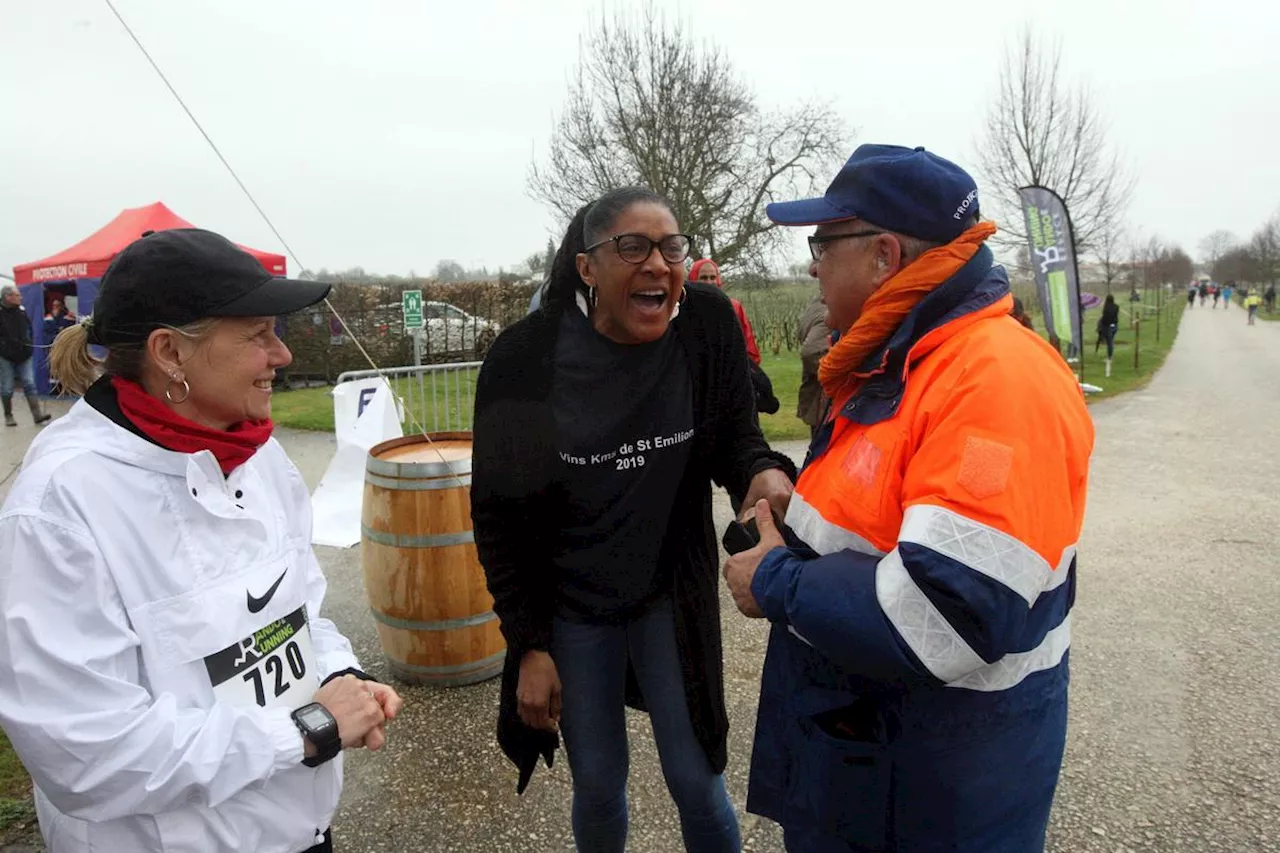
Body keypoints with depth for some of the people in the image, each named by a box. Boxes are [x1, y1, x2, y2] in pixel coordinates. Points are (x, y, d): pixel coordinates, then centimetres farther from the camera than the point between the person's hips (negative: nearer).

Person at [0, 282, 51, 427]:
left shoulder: (22, 310, 5)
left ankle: (38, 415, -9)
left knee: (29, 384, -4)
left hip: (23, 355, 4)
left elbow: (29, 328, 18)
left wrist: (29, 345, 11)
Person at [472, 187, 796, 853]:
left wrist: (764, 472, -23)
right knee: (598, 785, 16)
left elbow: (734, 440, 1)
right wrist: (529, 643, -8)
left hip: (673, 597, 1)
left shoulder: (709, 323, -13)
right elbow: (499, 512, -9)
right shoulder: (525, 360, -18)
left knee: (696, 782, 10)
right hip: (571, 608, 0)